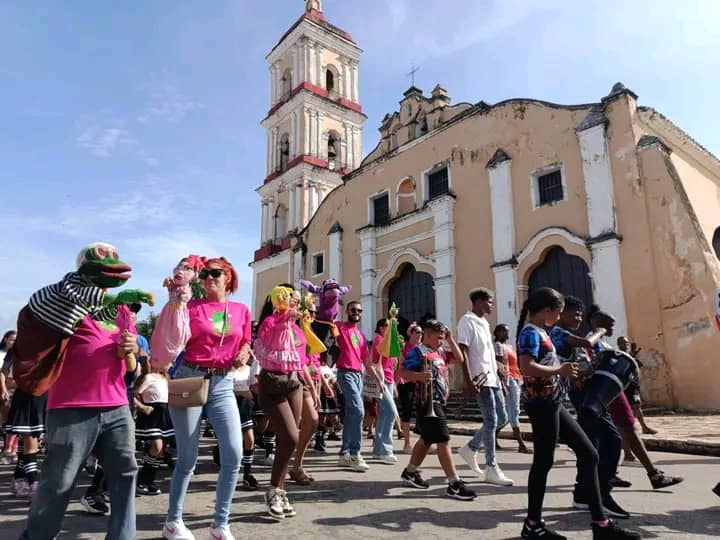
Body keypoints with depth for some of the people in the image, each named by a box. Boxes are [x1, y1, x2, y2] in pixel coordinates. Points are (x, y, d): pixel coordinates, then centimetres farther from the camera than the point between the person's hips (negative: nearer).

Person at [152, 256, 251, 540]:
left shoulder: (241, 310, 6)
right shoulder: (191, 307, -2)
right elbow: (173, 341, -14)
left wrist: (245, 353, -3)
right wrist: (176, 304, -20)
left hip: (223, 384, 3)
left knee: (234, 454, -7)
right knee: (187, 459, 6)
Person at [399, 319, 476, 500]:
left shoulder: (440, 351, 14)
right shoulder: (418, 352, -11)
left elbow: (459, 358, 16)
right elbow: (402, 372, -17)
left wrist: (450, 338, 10)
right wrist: (418, 376, -35)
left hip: (439, 402, 10)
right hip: (427, 402, -10)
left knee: (427, 438, 19)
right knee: (443, 440, -10)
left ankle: (410, 471, 35)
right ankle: (454, 484, -6)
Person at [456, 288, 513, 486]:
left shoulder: (484, 322, 18)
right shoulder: (467, 321, -10)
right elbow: (462, 352, -16)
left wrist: (497, 374, 19)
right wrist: (469, 380, -22)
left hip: (492, 378, 9)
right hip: (481, 379, -9)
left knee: (502, 418, 11)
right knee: (491, 421, -6)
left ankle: (470, 448, 24)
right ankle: (491, 469, 4)